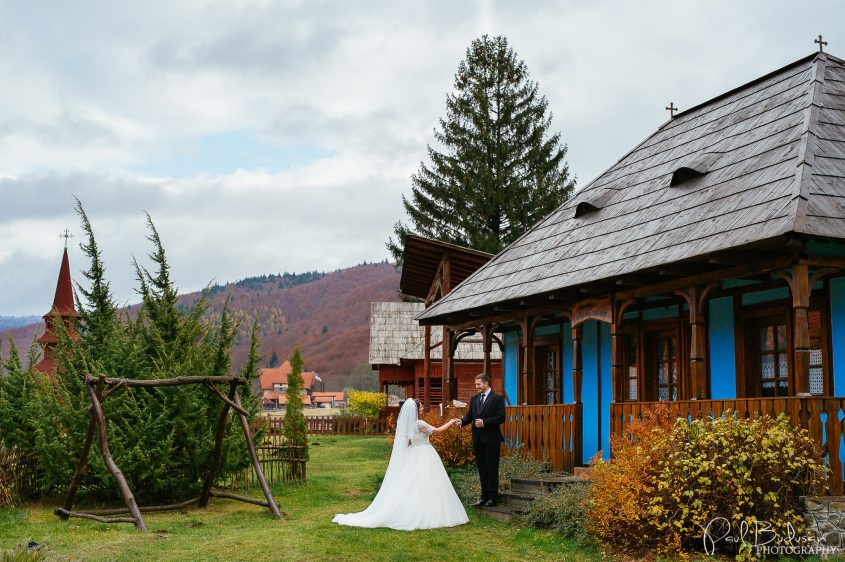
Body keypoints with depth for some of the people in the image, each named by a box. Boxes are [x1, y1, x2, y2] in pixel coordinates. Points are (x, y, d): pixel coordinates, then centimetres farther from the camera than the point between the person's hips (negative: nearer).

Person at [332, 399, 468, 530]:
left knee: (406, 488, 7)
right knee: (424, 487, -6)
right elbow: (437, 431, -3)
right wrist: (450, 423, 11)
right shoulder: (419, 424, -14)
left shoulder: (402, 424, 5)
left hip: (409, 458, 7)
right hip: (423, 458, -7)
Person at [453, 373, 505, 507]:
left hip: (491, 439, -6)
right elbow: (469, 416, 10)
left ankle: (493, 497, 7)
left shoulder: (497, 398, -5)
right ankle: (484, 496, 17)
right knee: (482, 469, 11)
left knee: (492, 469, 0)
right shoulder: (474, 399, 13)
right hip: (477, 439, 6)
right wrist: (461, 421, -10)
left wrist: (484, 422, -20)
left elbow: (501, 418, -12)